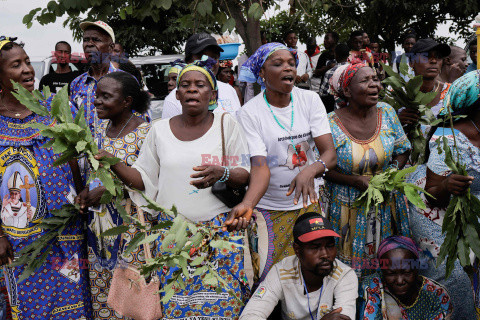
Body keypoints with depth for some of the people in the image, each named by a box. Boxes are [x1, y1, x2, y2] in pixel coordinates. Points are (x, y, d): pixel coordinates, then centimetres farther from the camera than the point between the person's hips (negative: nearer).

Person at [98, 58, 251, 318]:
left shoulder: (226, 124, 3)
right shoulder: (160, 130, 8)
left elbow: (246, 175, 1)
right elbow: (144, 180, 10)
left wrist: (222, 173, -20)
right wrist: (113, 163, -6)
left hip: (219, 227, -1)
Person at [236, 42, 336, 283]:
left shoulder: (310, 100, -2)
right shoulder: (250, 113, -11)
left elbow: (330, 153, -11)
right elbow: (260, 167, -20)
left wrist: (310, 171, -34)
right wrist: (247, 205, -39)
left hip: (308, 202, 3)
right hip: (268, 208, -3)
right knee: (269, 277, 2)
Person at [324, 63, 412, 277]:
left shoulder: (386, 112, -2)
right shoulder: (331, 123, -13)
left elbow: (402, 152, 8)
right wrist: (357, 181, -18)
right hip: (349, 208, -3)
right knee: (351, 263, 7)